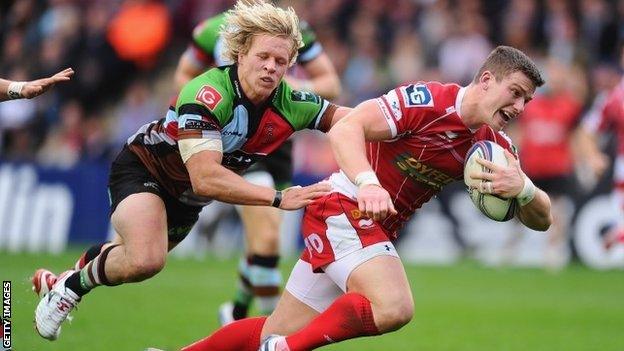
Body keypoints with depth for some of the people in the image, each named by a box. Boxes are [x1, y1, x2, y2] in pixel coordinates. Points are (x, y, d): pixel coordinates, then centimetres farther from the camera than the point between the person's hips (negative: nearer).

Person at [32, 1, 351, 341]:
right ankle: (70, 285, -2)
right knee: (145, 260, -32)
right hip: (142, 168, -7)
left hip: (187, 198, 7)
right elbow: (205, 178, -46)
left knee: (134, 258, 24)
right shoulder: (208, 93, -38)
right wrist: (279, 198, -49)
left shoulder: (287, 103, -22)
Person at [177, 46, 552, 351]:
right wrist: (368, 183, -44)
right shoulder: (429, 100, -18)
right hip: (344, 208, -8)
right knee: (394, 307, -31)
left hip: (377, 228, 8)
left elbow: (541, 219, 3)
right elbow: (344, 130, -26)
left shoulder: (494, 147, 4)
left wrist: (521, 187, -20)